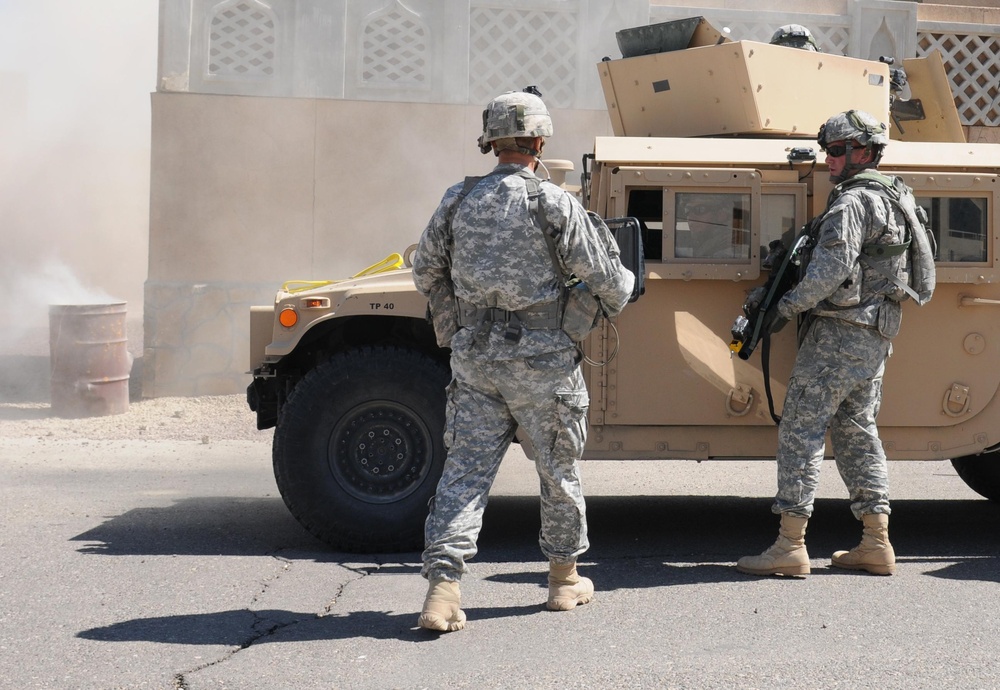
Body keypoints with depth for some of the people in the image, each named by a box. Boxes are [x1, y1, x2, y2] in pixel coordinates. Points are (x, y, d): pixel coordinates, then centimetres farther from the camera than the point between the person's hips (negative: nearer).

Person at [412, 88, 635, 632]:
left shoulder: (458, 201, 3)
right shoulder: (554, 204, -10)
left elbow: (425, 272, 14)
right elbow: (604, 279, -5)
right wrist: (618, 298, 18)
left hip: (474, 357, 3)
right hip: (540, 359, -3)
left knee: (465, 469, 2)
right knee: (558, 470, 13)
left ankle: (442, 585, -9)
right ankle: (565, 578, 27)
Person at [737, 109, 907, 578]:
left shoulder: (851, 202, -12)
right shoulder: (889, 201, 19)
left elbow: (832, 269, -23)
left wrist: (789, 305, -13)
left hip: (839, 332, -10)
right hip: (876, 336, 10)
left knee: (801, 430, -8)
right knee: (856, 433, 14)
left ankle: (790, 546, -10)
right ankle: (877, 545, 14)